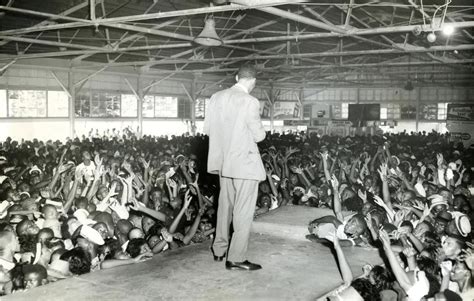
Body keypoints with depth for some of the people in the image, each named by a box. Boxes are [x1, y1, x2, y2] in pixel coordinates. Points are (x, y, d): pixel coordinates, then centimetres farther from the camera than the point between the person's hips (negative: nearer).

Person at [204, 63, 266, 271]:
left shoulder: (216, 98, 2)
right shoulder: (250, 102, -17)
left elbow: (207, 128, 9)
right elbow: (258, 135, -12)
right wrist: (259, 129, 9)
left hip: (223, 161, 7)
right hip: (245, 162, -7)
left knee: (225, 206, 20)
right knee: (244, 211, 2)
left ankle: (219, 250, 32)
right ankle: (236, 258, 7)